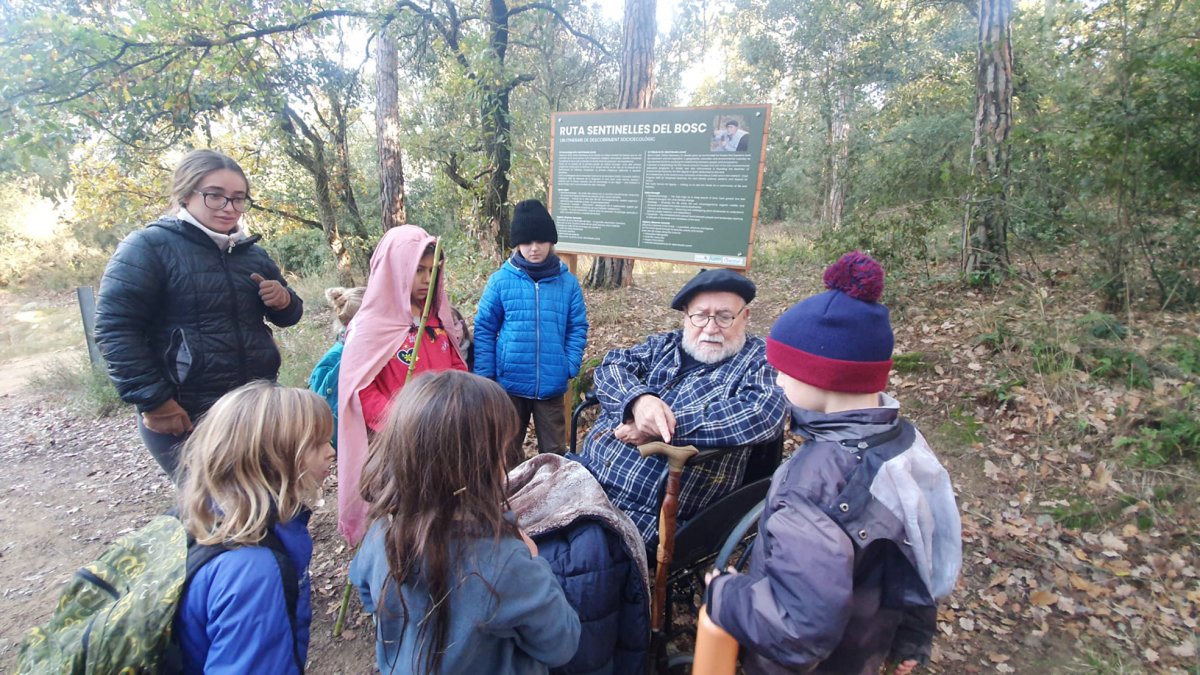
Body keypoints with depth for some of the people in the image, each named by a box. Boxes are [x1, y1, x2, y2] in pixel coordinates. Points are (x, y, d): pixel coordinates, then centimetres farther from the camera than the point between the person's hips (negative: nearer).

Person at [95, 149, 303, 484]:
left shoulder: (252, 253, 10)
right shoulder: (148, 247, -8)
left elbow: (287, 316, 17)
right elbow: (114, 329, -12)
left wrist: (284, 302, -6)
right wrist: (153, 402, -17)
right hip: (184, 418, -6)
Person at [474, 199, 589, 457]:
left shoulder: (568, 282, -2)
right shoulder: (500, 280, -5)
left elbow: (577, 328, 3)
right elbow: (484, 329, -1)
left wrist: (570, 367, -7)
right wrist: (485, 374, -5)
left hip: (552, 385, 1)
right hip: (509, 383, 0)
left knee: (553, 450, 15)